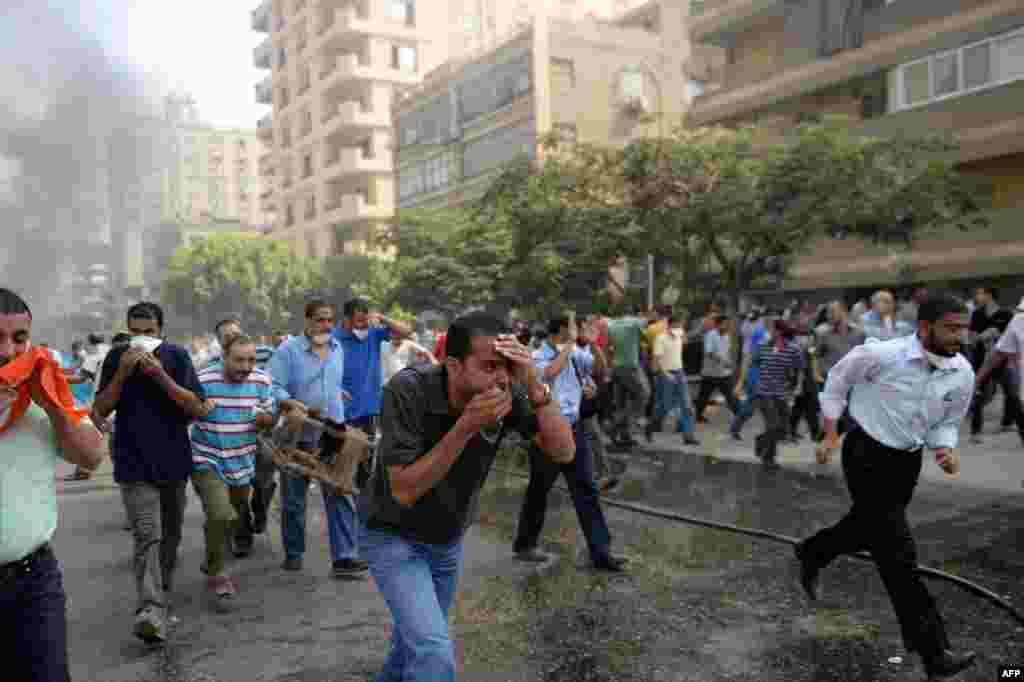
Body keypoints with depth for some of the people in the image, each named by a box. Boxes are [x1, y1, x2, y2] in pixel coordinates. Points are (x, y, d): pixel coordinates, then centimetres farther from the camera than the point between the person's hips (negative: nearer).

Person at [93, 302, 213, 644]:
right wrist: (122, 373, -17)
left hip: (173, 461, 2)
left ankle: (163, 595, 35)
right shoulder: (116, 357, -1)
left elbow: (197, 409, -10)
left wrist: (160, 375, -21)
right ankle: (150, 610, -22)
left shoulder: (177, 356, -4)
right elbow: (101, 410, -3)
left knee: (170, 536, 15)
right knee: (148, 536, -16)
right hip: (134, 465, -1)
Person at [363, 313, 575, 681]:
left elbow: (564, 452, -23)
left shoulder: (508, 393, -20)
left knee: (416, 642, 25)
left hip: (449, 541, 5)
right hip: (395, 539, -5)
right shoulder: (407, 391, -30)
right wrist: (466, 426, -40)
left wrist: (535, 386, -37)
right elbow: (404, 491, -31)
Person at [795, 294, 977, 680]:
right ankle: (933, 651, 1)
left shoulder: (963, 373, -6)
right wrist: (831, 435, -4)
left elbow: (948, 421, 9)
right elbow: (837, 382, -4)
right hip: (867, 455, -6)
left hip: (907, 462, 6)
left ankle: (811, 554, 52)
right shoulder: (881, 355, -21)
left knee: (866, 528, 23)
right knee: (898, 551, -7)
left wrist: (946, 449, -13)